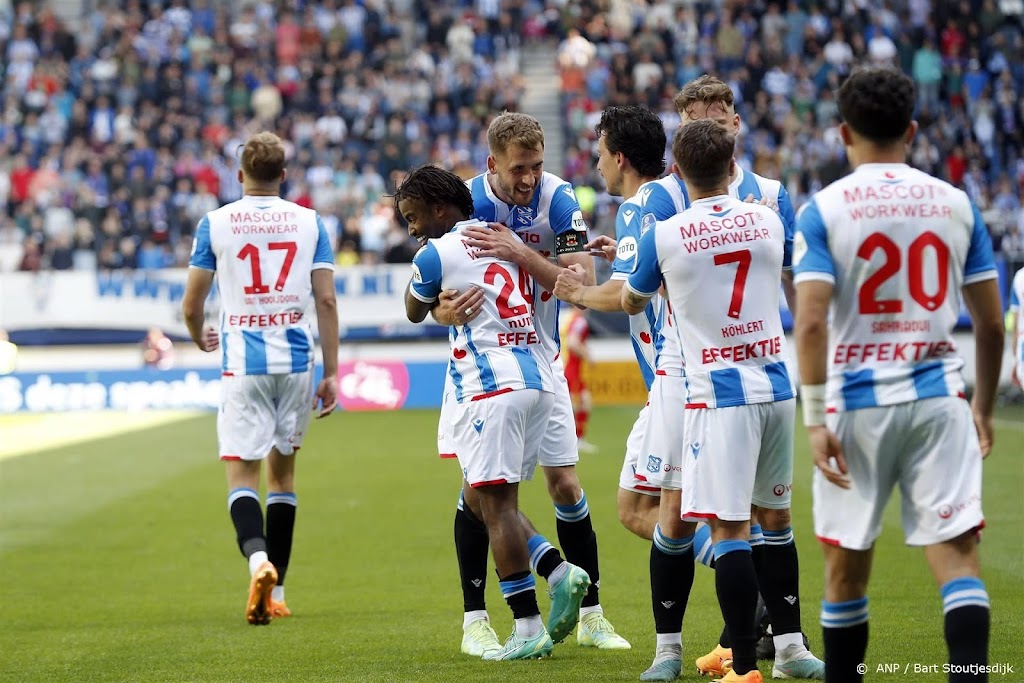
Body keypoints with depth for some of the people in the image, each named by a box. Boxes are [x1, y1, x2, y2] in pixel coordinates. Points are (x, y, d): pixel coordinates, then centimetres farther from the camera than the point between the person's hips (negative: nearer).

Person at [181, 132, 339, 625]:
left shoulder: (215, 223, 0)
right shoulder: (310, 223, 4)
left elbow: (191, 305, 3)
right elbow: (326, 300, -1)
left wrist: (201, 339, 25)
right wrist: (331, 374, 4)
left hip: (243, 361, -2)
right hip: (296, 361, 2)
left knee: (242, 473, 0)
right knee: (282, 471, 14)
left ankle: (258, 558, -29)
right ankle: (276, 592, 16)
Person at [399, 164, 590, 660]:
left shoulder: (435, 255, -4)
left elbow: (414, 313, 13)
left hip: (491, 386, -8)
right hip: (539, 378, 8)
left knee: (496, 505, -4)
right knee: (481, 502, 17)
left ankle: (528, 629, -6)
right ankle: (559, 572, 1)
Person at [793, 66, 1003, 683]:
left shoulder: (824, 210, -3)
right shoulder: (955, 204, 6)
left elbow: (812, 322, -13)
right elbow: (992, 323, 9)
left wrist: (815, 419, -9)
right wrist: (985, 406, 21)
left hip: (858, 401, -1)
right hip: (938, 398, 1)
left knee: (847, 564, 12)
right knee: (957, 554, -4)